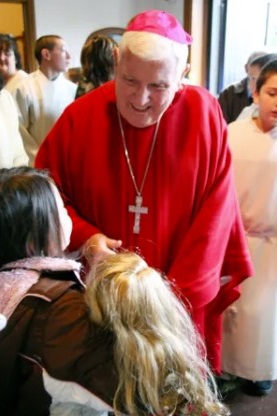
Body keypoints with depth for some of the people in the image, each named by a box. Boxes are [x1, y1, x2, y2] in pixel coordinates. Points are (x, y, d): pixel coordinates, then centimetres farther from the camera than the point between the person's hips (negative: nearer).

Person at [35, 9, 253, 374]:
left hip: (183, 294, 0)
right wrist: (82, 236, -19)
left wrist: (181, 290, -14)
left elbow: (215, 212, -10)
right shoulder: (80, 116, -10)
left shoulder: (204, 114, -11)